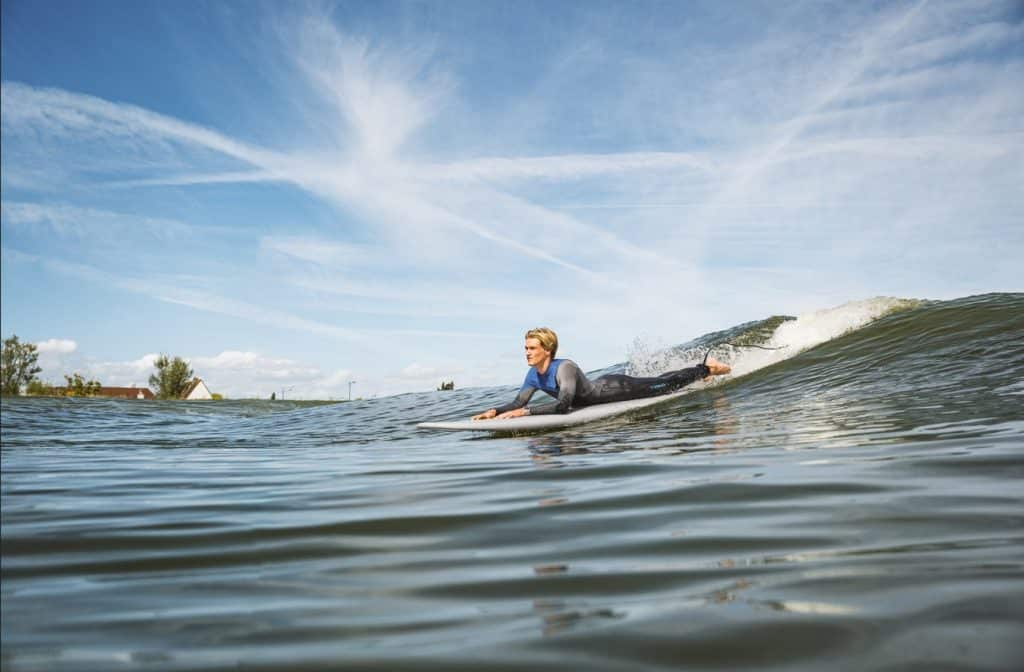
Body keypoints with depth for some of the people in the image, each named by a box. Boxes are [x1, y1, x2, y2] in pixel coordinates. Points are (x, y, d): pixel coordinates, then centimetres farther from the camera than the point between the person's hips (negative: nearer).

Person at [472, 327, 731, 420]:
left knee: (664, 386, 9)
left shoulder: (565, 368, -37)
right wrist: (495, 410, -25)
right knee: (657, 384, 25)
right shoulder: (533, 375, -13)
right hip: (601, 390, 7)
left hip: (614, 388, -7)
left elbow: (562, 405, -47)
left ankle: (705, 368, 32)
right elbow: (518, 403, -7)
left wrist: (524, 412, -51)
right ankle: (703, 371, 45)